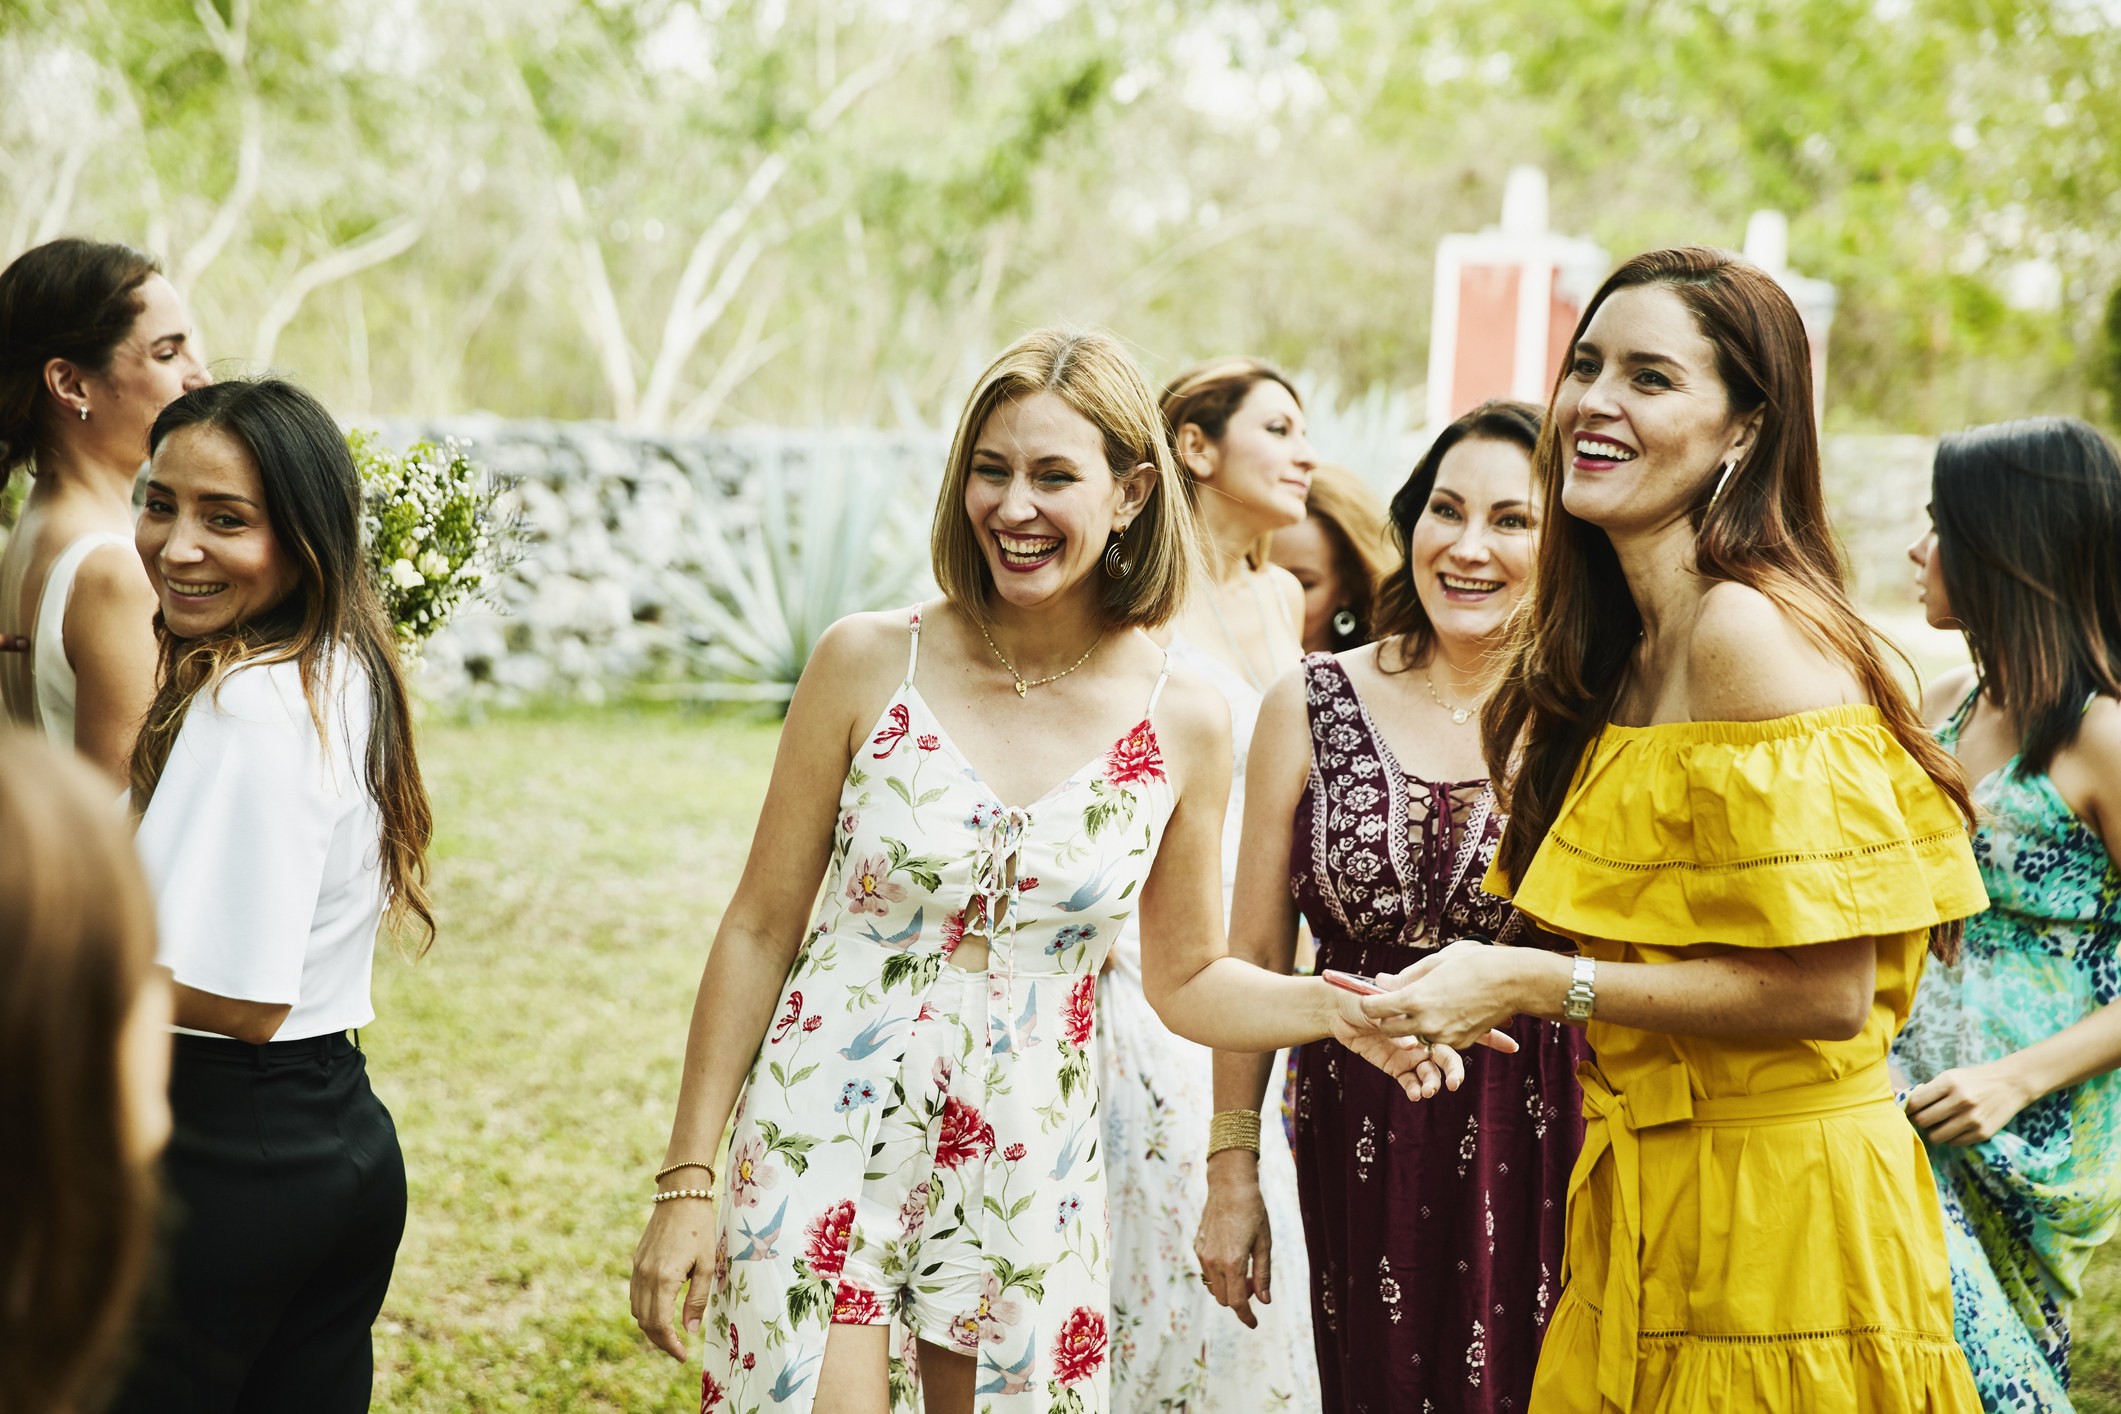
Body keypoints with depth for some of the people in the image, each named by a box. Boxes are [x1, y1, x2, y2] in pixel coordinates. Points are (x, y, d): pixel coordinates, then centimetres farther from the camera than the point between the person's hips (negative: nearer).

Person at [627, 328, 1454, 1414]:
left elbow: (1187, 978, 10)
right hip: (826, 1135, -1)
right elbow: (760, 928, 0)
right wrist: (688, 1180, -1)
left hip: (1027, 1168, 2)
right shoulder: (869, 663, -6)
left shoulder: (1179, 725, -2)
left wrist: (1335, 1006, -9)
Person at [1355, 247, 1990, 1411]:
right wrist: (1492, 993, 2)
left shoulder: (1750, 628, -18)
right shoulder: (1624, 648, 9)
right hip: (1648, 1197, 8)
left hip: (1775, 1210, -8)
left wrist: (1536, 984, -19)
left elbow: (1825, 989, -21)